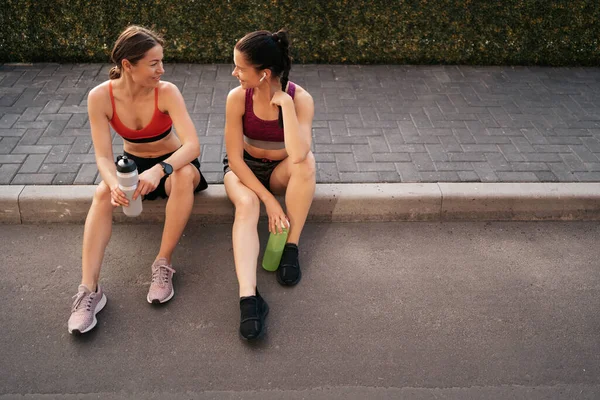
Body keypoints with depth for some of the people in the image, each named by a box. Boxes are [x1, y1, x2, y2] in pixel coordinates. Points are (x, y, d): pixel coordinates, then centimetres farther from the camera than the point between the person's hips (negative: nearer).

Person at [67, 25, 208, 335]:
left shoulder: (167, 92, -22)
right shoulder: (100, 97, -18)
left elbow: (192, 145, -31)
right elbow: (103, 156, -19)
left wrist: (159, 170, -49)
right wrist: (114, 183, -42)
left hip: (172, 164, -1)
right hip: (132, 164, 2)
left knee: (186, 175, -37)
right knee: (103, 193, -30)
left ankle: (163, 264, -28)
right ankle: (89, 289, -31)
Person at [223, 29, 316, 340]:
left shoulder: (300, 98, -22)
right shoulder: (238, 97, -19)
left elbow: (298, 155, -37)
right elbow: (235, 158, -17)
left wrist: (285, 103, -36)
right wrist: (269, 200, -25)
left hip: (281, 172, 1)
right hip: (244, 170, 0)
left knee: (306, 161, -33)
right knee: (247, 204, -34)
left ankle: (291, 246, -22)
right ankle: (248, 297, -45)